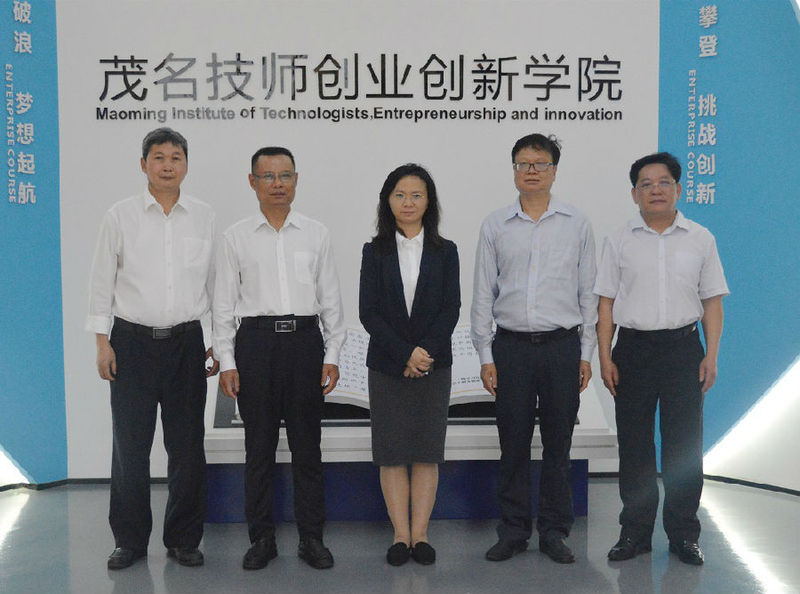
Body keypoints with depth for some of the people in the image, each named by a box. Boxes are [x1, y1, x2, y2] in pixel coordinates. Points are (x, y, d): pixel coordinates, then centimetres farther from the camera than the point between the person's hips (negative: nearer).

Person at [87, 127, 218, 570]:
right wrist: (102, 342, -2)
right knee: (130, 446, 3)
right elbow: (102, 283, 4)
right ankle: (129, 541, 19)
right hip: (133, 342, -1)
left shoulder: (205, 218, 6)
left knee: (187, 446, 6)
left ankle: (184, 540, 20)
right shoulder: (120, 216, 2)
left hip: (186, 341, 1)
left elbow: (216, 283, 9)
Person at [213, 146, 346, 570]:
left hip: (305, 340, 1)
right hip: (255, 341, 0)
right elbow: (224, 304, 4)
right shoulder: (236, 238, 5)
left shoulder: (316, 235, 8)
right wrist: (226, 361, -2)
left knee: (307, 445, 5)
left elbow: (331, 300, 8)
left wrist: (332, 355, 1)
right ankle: (261, 538, 18)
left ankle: (312, 538, 16)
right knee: (259, 446, 6)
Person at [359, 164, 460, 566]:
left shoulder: (445, 252, 5)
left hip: (433, 364, 0)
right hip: (386, 364, 0)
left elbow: (451, 309, -1)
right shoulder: (375, 252, 3)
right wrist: (405, 353, -13)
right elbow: (368, 312, -4)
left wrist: (425, 351, -14)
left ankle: (420, 534, 12)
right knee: (391, 452, 3)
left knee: (427, 451, 4)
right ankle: (401, 536, 12)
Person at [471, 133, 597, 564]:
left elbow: (588, 293, 7)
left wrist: (585, 354, 2)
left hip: (562, 346, 0)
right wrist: (486, 356, 0)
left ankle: (554, 532, 19)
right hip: (512, 347, 0)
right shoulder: (495, 226, 6)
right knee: (513, 444, 6)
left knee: (558, 444, 6)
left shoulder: (576, 225, 6)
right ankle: (513, 532, 18)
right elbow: (482, 294, 5)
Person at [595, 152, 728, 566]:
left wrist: (711, 357, -2)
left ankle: (683, 535, 15)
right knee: (633, 445, 6)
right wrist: (605, 357, -3)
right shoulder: (620, 241, 6)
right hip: (633, 349, 1)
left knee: (684, 446, 1)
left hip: (683, 349, 0)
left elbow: (712, 302, 6)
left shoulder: (700, 239, 7)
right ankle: (635, 532, 18)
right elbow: (606, 303, 5)